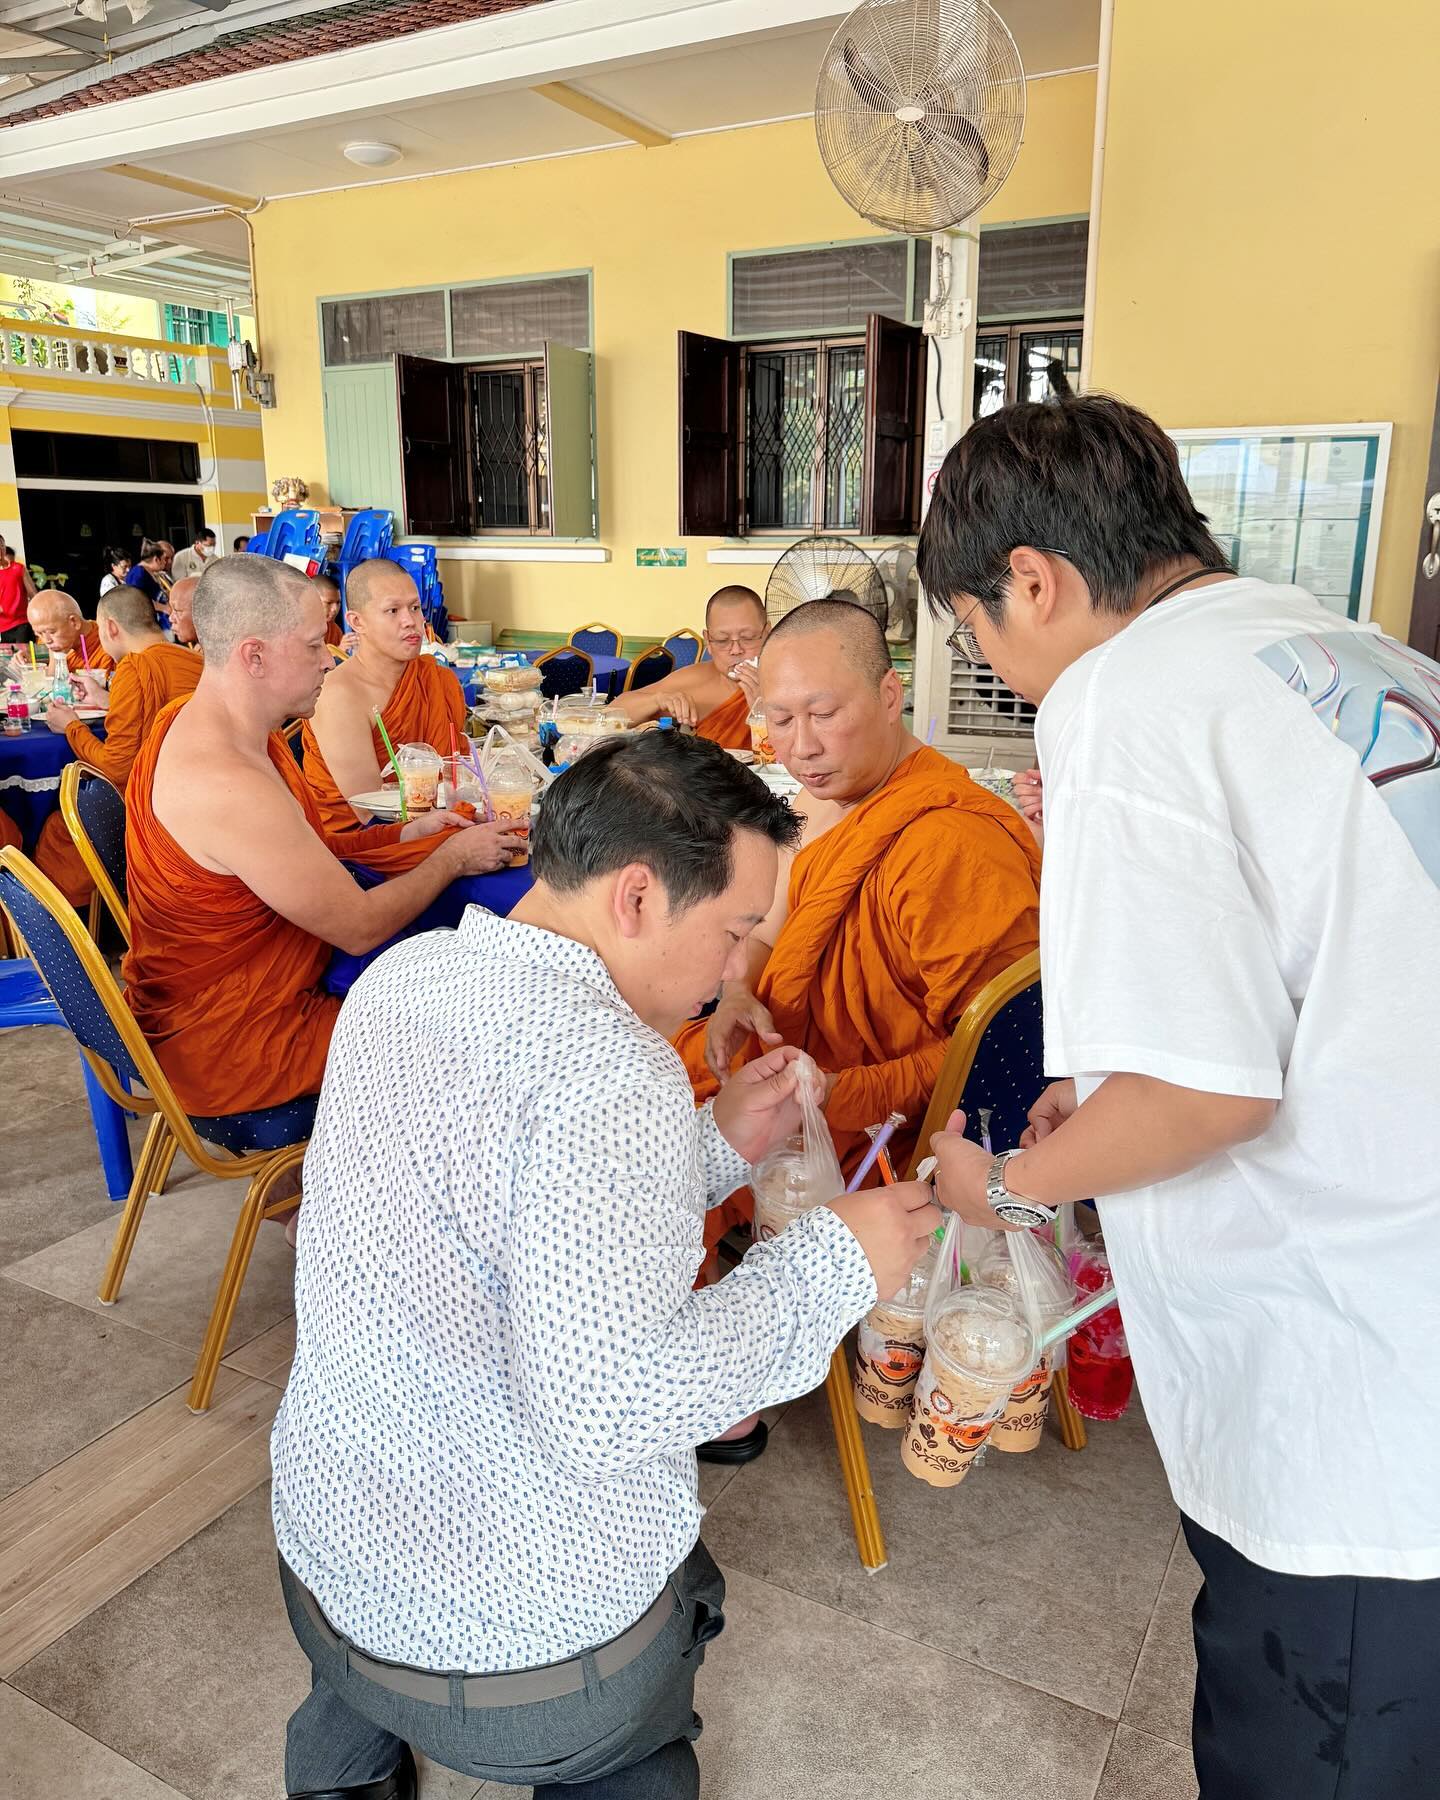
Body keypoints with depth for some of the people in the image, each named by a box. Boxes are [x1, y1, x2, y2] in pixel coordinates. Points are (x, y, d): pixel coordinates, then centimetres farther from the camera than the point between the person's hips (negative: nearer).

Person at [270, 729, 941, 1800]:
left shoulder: (403, 976, -3)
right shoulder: (610, 1074, -31)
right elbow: (599, 1406, -34)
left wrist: (714, 1145, 2)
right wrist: (830, 1266, -23)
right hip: (522, 1649, -5)